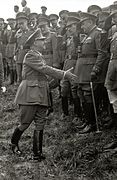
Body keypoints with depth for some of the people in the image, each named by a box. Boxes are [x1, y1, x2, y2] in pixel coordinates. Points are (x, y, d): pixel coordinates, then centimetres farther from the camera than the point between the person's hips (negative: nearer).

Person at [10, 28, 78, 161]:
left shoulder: (38, 56, 20)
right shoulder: (30, 56, -11)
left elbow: (46, 71, 18)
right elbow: (45, 69, -18)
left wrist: (65, 73, 9)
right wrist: (64, 74, -17)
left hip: (41, 95, 9)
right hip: (30, 95, -9)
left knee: (40, 125, 5)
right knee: (25, 123, 0)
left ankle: (37, 153, 11)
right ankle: (14, 143, 26)